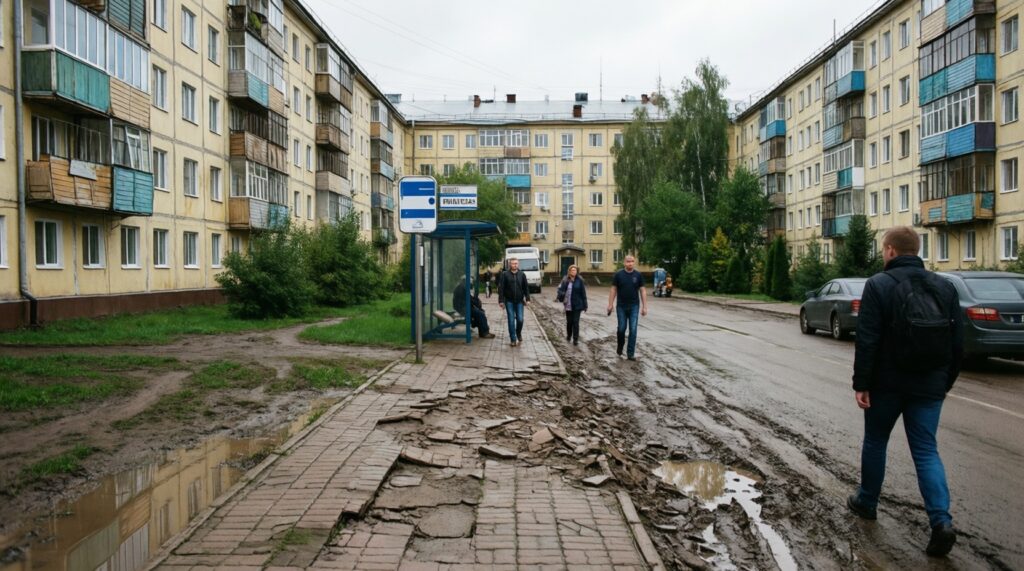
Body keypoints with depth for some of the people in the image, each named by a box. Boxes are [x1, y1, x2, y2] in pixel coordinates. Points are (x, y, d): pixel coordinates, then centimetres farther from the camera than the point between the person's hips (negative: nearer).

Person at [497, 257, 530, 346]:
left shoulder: (522, 275, 5)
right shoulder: (504, 274, -2)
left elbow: (526, 288, 8)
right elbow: (501, 288, -4)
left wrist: (527, 299, 0)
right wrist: (501, 300, -8)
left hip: (519, 301, 2)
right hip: (509, 301, -2)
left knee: (520, 320, -2)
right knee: (511, 321, 0)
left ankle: (519, 333, 27)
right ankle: (513, 339, 8)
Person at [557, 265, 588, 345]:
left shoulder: (579, 280, -5)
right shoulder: (565, 280, 1)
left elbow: (583, 293, -4)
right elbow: (561, 289, 6)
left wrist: (584, 305, -4)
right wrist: (561, 294, -16)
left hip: (577, 305, -3)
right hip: (568, 305, 3)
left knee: (575, 322, -2)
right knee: (569, 321, 15)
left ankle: (575, 339, 4)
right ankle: (568, 336, 36)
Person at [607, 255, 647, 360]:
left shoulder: (638, 275, 0)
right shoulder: (618, 274, -3)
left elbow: (642, 291, 2)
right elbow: (613, 290, 1)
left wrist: (644, 307, -2)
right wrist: (610, 304, -3)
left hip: (634, 306, 1)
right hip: (621, 306, 0)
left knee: (633, 330, -1)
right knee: (621, 329, 5)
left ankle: (630, 353, 5)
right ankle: (619, 347, 32)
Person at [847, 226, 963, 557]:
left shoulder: (879, 285, -11)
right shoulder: (945, 287, 5)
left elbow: (867, 341, -16)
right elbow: (957, 343, 8)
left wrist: (861, 384, -10)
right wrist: (946, 382, 17)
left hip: (887, 383, -4)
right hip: (929, 386, 4)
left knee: (875, 443, 15)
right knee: (926, 451, 8)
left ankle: (867, 503, 30)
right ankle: (941, 520, -6)